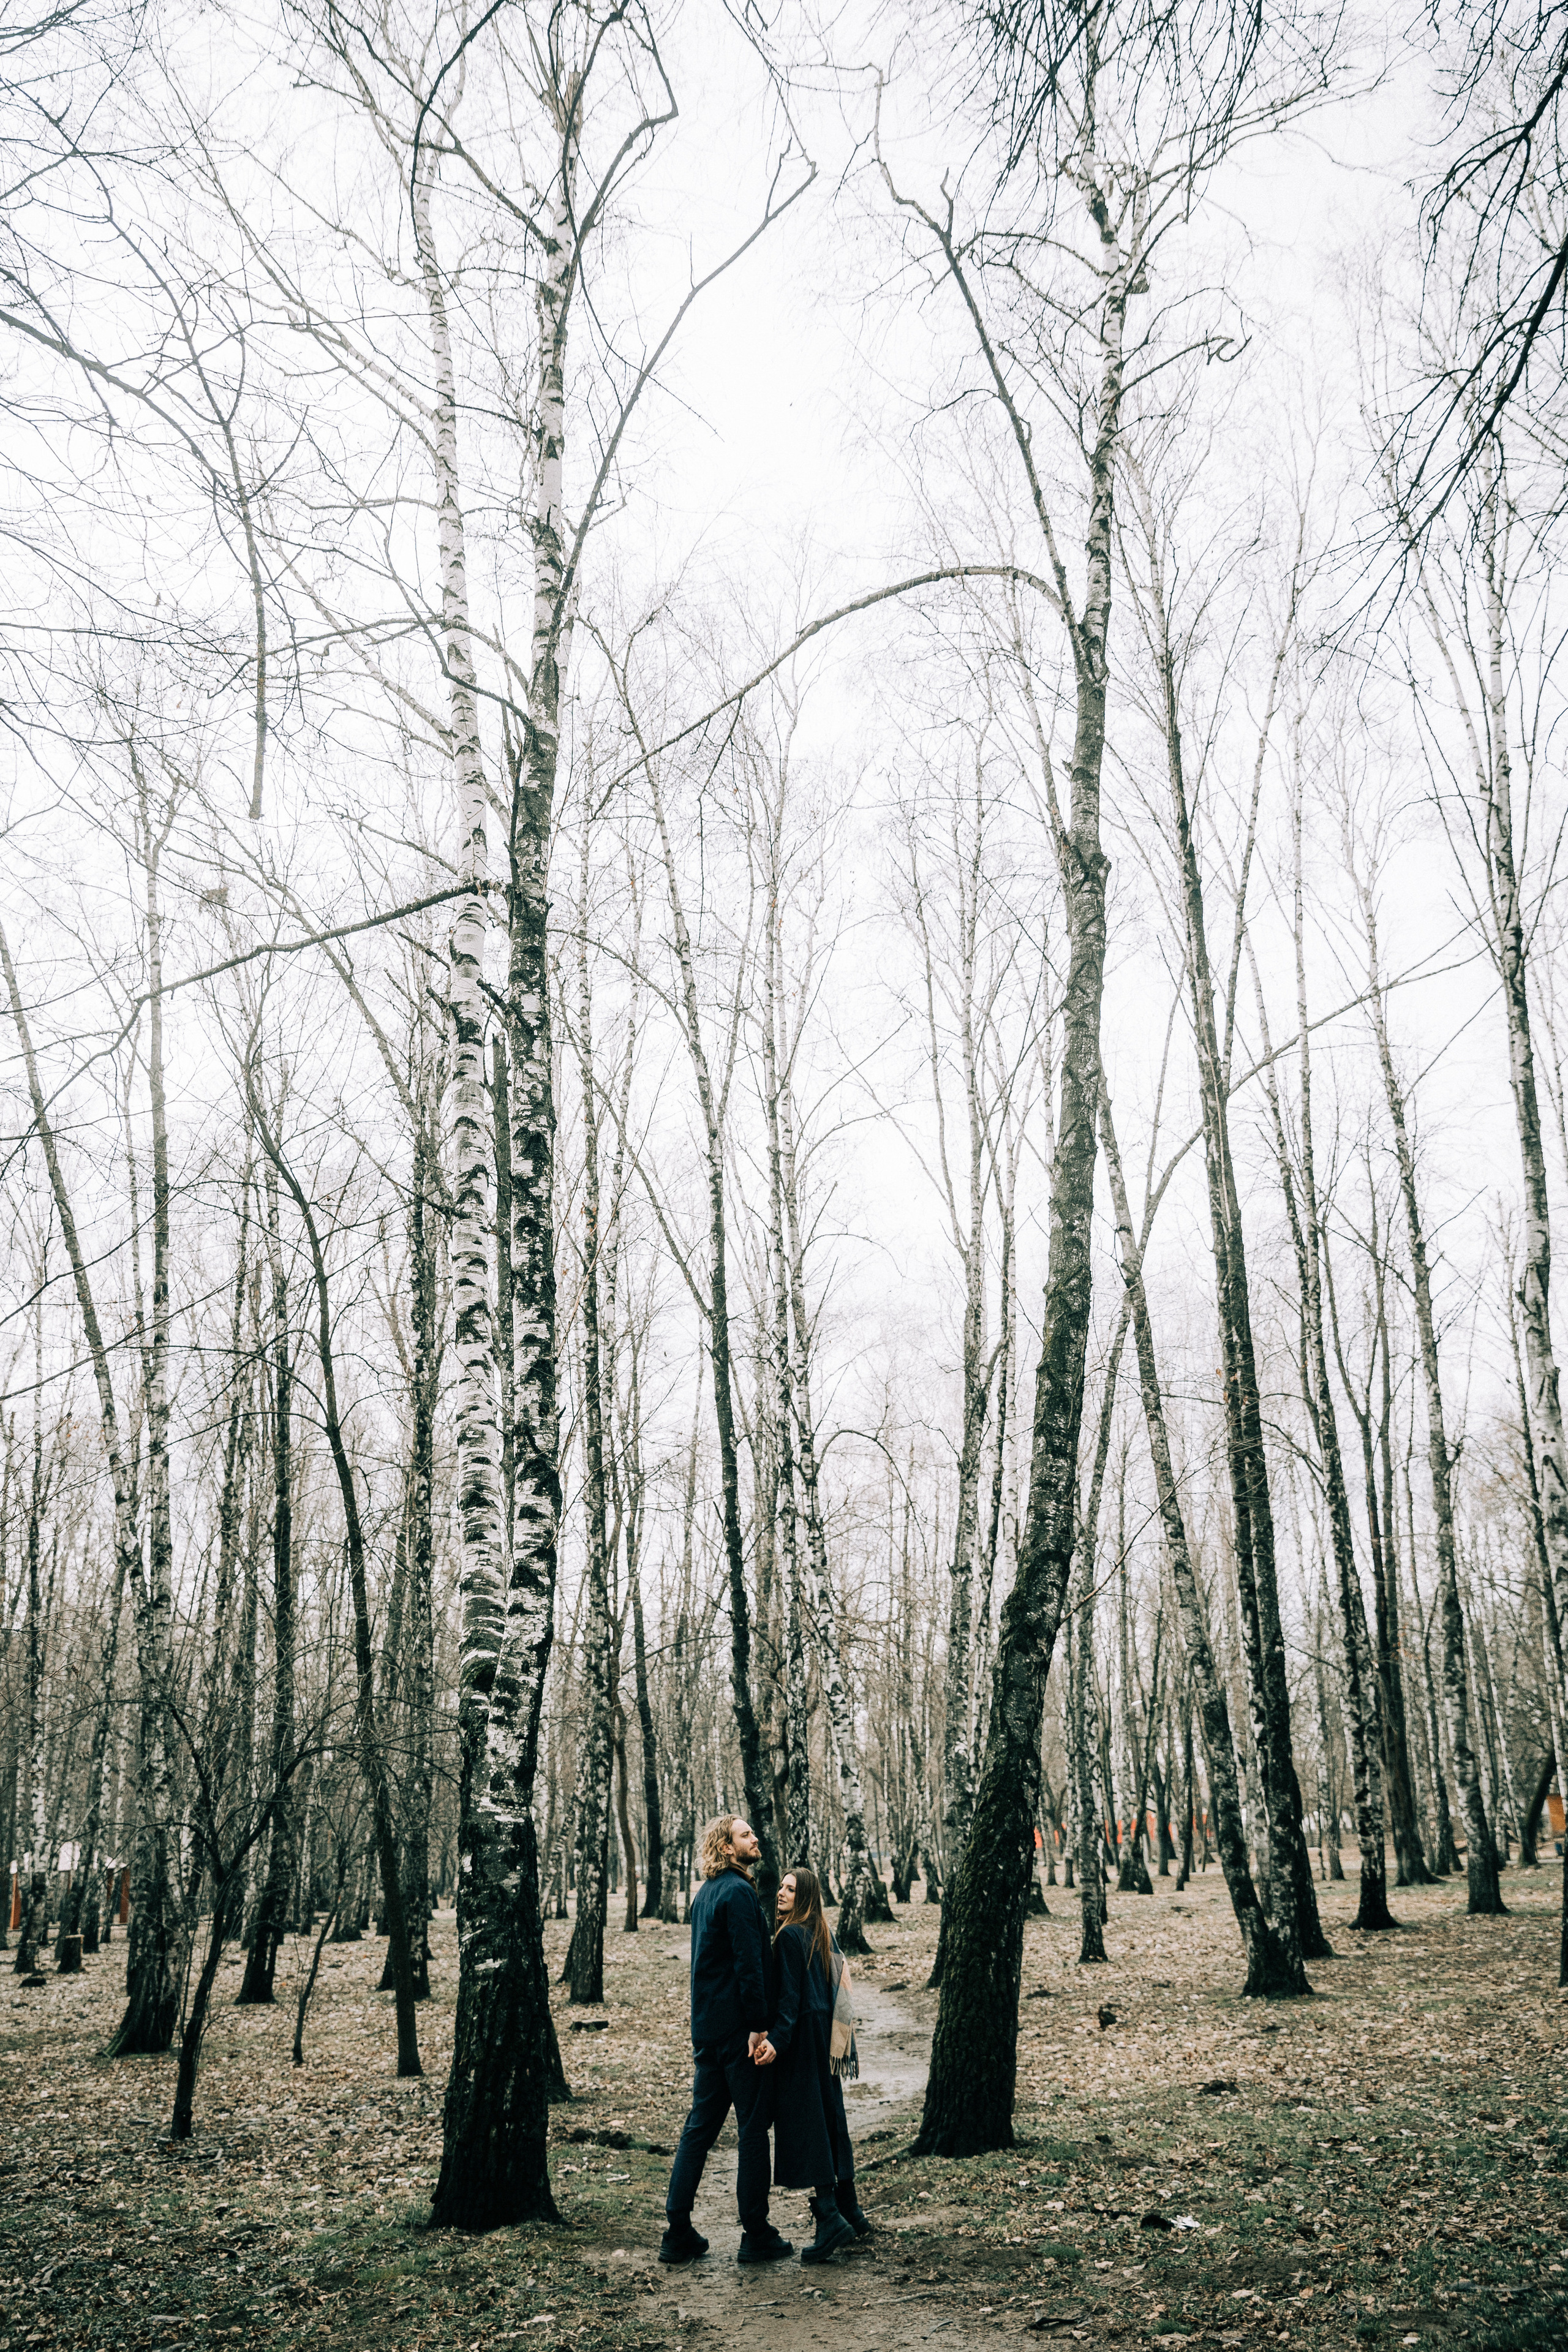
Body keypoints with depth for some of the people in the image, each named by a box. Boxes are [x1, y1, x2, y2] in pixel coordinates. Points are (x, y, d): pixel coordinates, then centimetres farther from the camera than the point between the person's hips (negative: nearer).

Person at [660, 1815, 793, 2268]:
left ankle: (678, 2234, 13)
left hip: (706, 2028, 9)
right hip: (737, 2028, -9)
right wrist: (758, 2024, -20)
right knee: (753, 2129, 1)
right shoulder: (738, 1892, -15)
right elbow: (749, 1963, -21)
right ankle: (756, 2235, 7)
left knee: (700, 2127, 11)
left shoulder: (705, 1894, 15)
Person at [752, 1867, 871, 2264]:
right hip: (826, 2037, 9)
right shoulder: (822, 1934, 12)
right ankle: (851, 2213, 19)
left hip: (801, 2037, -9)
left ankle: (830, 2217, -12)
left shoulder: (790, 1936, -14)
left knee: (803, 2123, -7)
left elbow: (789, 1996, -21)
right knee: (829, 2118, 14)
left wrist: (776, 2040, -27)